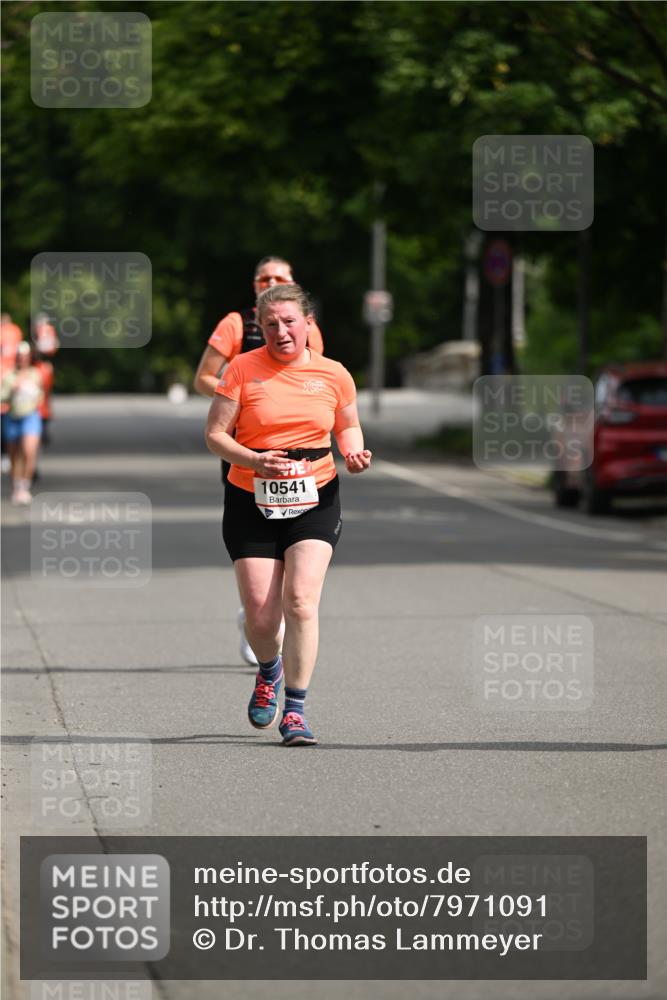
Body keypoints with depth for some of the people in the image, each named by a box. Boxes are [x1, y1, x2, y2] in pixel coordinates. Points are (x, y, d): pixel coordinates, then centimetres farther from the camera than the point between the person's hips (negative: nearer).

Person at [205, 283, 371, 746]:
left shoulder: (333, 375, 3)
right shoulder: (243, 370, -3)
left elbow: (348, 426, 19)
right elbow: (215, 434, -3)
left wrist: (355, 452, -3)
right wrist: (253, 460, -20)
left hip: (315, 499, 0)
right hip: (251, 501, 0)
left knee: (301, 599, -18)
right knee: (260, 615, -1)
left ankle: (295, 710, -9)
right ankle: (269, 671, 35)